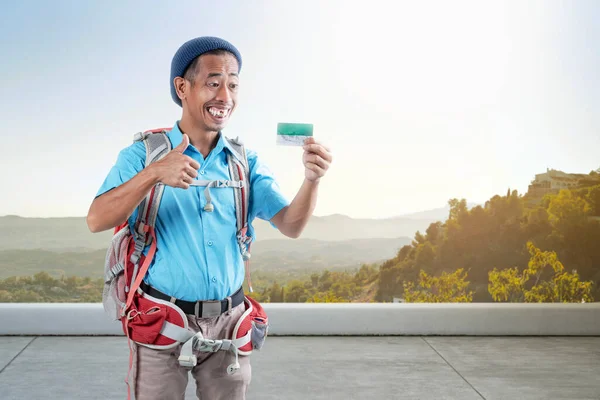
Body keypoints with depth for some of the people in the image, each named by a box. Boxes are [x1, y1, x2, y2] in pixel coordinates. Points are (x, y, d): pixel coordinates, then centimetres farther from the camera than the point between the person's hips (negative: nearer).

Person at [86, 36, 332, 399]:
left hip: (227, 323, 3)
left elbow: (291, 226, -7)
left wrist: (312, 178, -27)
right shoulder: (143, 154, -6)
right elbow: (97, 221, -18)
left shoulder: (247, 163, 2)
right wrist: (154, 173, -33)